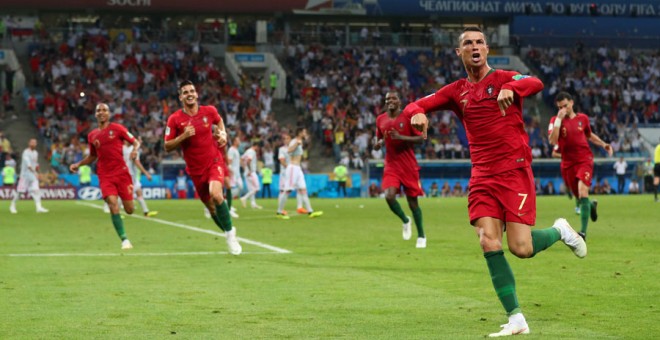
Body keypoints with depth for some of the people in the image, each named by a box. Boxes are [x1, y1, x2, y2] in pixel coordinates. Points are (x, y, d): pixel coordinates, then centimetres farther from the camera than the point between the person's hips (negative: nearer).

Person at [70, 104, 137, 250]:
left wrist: (135, 150, -18)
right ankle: (124, 239, -16)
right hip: (105, 176, 2)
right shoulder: (92, 135, 11)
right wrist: (78, 164, 12)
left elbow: (135, 142, 4)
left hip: (122, 173, -2)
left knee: (129, 210, -4)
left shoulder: (117, 128, 1)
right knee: (113, 203, -21)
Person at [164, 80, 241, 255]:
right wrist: (183, 136, -22)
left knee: (216, 195, -27)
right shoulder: (174, 119, -8)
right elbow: (167, 147, -7)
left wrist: (223, 134, 2)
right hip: (195, 170, 1)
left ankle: (230, 235, -12)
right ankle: (229, 232, 35)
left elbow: (219, 120, 21)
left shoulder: (209, 111, -4)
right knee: (211, 208, 9)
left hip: (214, 162, -1)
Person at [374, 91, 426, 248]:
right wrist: (379, 143, -3)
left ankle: (421, 236, 20)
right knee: (389, 196, -19)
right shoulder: (380, 119, 7)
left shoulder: (408, 116, -5)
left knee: (412, 201, 2)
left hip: (409, 166, -3)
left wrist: (401, 137, -19)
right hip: (391, 165, 3)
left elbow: (420, 138, -6)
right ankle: (405, 221, 10)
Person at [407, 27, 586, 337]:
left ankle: (560, 231, 22)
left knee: (520, 248, -12)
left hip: (515, 172, -4)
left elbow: (536, 84, -22)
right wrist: (417, 113, -18)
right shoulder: (456, 92, 11)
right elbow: (416, 106, 7)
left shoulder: (503, 78, -2)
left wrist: (510, 88, -44)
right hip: (482, 178, 4)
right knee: (489, 244, -10)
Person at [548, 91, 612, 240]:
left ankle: (583, 231, -20)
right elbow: (552, 140, -20)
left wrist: (603, 144, 12)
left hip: (584, 160, -1)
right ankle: (592, 205, 49)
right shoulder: (555, 120, -3)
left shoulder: (583, 118, 4)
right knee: (578, 195, 10)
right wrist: (559, 119, -22)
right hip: (568, 163, 1)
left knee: (583, 192, -20)